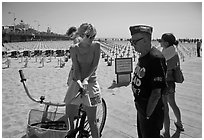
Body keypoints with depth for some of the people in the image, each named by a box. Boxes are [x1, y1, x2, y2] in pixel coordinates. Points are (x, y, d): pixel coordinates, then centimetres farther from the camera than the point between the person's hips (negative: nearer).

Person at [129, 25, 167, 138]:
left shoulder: (155, 59, -25)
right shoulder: (142, 56, 4)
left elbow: (156, 93, -26)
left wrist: (147, 115, -19)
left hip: (151, 111, -9)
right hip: (141, 107, 9)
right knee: (141, 135, 26)